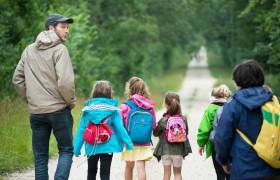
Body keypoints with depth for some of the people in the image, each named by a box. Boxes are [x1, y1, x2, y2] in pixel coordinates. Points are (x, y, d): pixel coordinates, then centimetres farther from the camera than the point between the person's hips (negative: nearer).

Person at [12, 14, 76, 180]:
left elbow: (17, 79, 11)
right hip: (59, 110, -5)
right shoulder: (59, 49, -10)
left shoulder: (29, 50, 8)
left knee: (40, 156, 11)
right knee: (66, 150, 8)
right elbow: (65, 81, -18)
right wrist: (71, 101, -3)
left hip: (36, 112, 5)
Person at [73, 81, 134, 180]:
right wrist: (129, 144, -1)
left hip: (91, 147, 2)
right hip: (107, 147, -2)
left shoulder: (88, 109, -4)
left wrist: (77, 148, 2)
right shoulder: (113, 110, -8)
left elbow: (81, 130, -3)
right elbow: (120, 128, -8)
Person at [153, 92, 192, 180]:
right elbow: (186, 133, 7)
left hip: (166, 150, -2)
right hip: (178, 150, 2)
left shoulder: (163, 120, -11)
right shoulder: (183, 119, -4)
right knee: (177, 173, 14)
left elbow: (155, 133, 0)